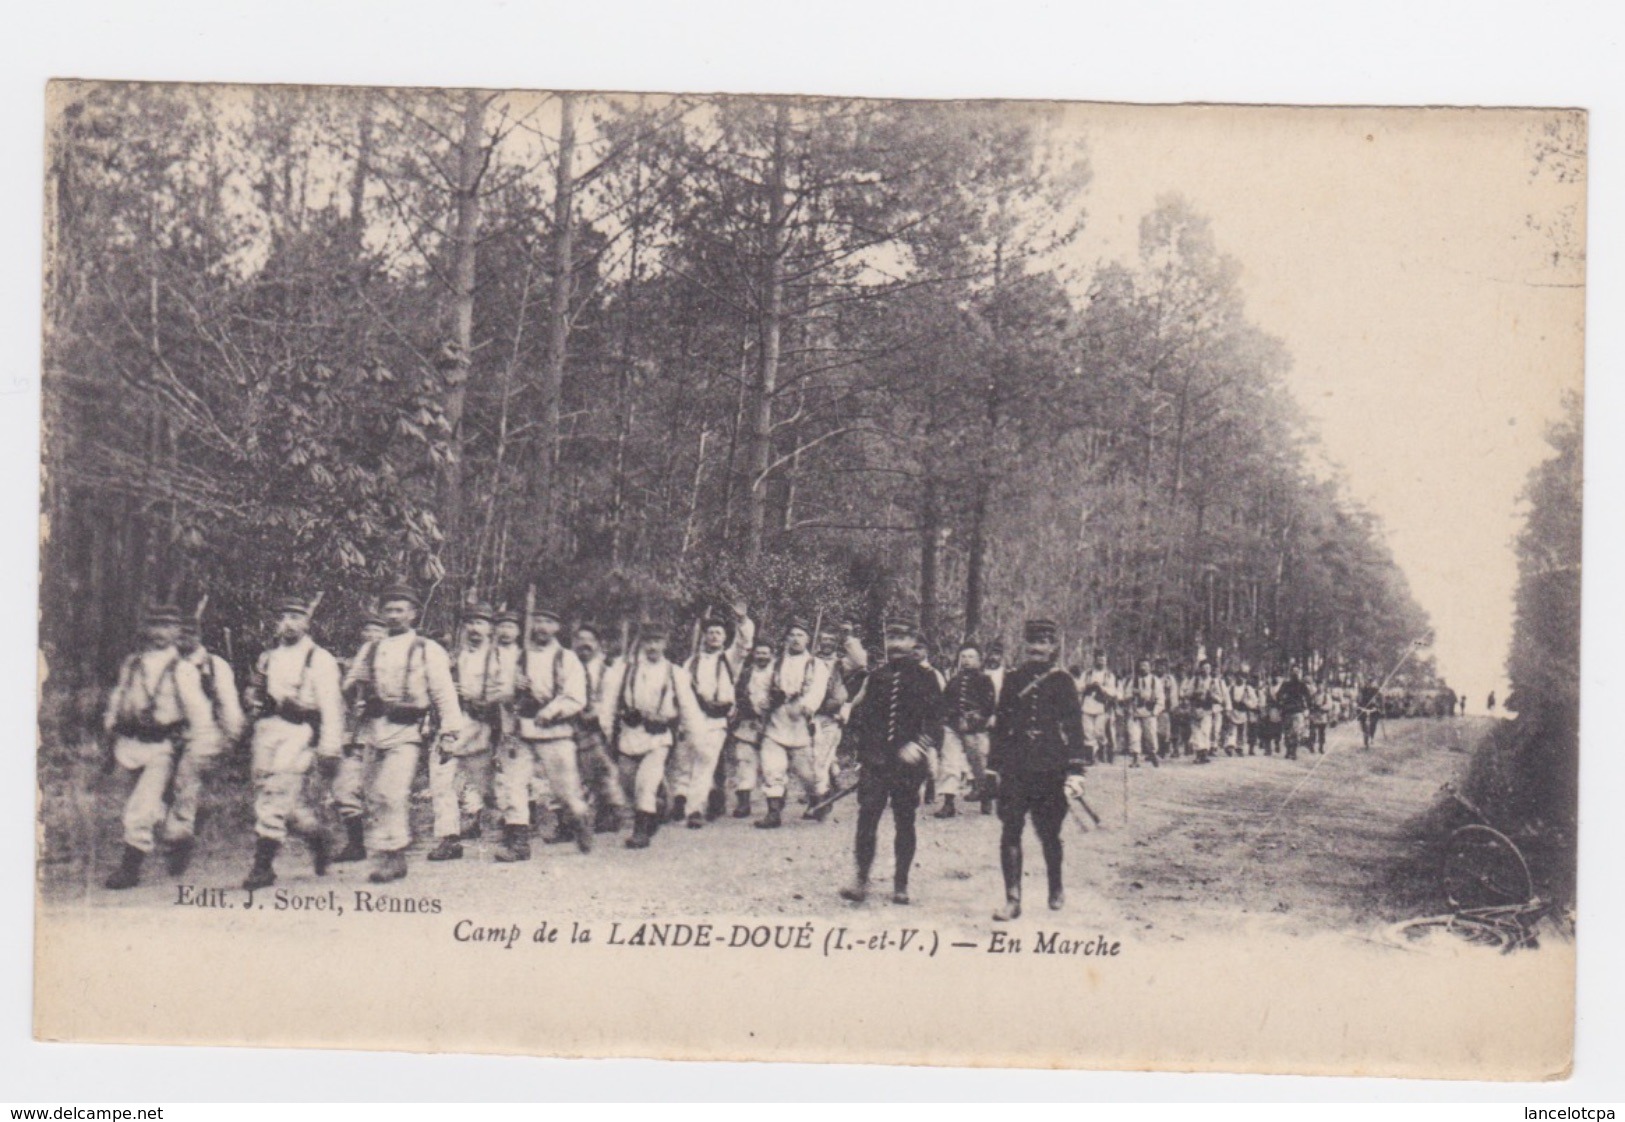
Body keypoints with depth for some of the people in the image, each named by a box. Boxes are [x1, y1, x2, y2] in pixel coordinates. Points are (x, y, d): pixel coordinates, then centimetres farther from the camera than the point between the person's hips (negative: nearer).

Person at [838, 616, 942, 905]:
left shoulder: (925, 678, 2)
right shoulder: (876, 676, 11)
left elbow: (935, 719, -2)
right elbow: (859, 712, 16)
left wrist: (919, 745, -16)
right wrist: (861, 746, 6)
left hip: (908, 762, -2)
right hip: (875, 760, 2)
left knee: (904, 822, 5)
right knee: (867, 817, -8)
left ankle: (901, 885, 12)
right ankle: (861, 880, -5)